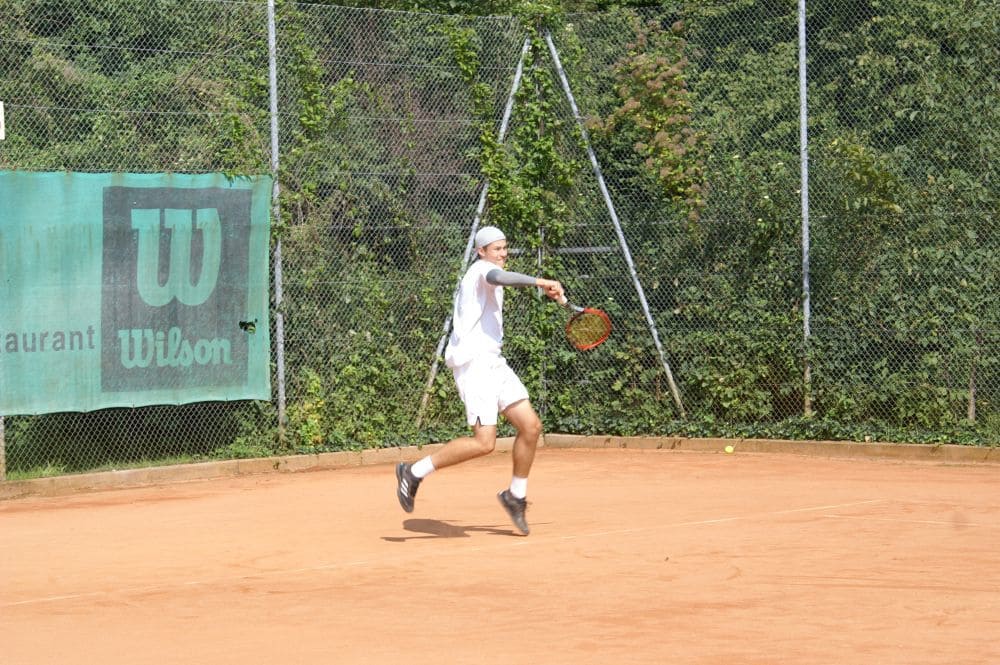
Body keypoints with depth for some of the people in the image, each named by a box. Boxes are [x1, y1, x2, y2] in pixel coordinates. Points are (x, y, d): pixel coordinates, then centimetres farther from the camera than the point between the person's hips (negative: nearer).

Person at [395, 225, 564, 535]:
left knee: (530, 426, 3)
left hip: (492, 363, 10)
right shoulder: (482, 269, -8)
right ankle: (414, 472, -6)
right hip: (473, 362, -10)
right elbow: (498, 277, -33)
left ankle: (516, 495, 17)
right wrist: (540, 282, -44)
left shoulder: (485, 277, 24)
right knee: (483, 442, -17)